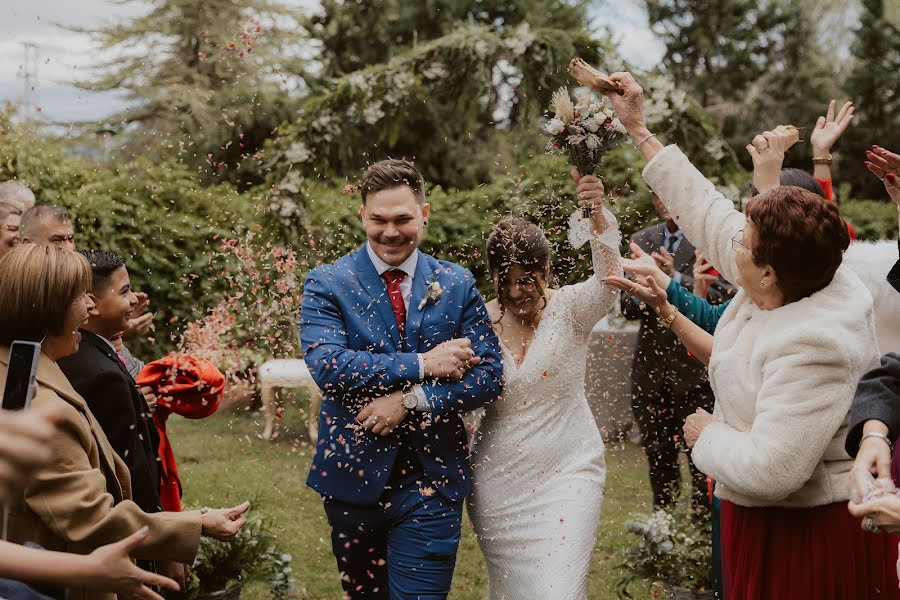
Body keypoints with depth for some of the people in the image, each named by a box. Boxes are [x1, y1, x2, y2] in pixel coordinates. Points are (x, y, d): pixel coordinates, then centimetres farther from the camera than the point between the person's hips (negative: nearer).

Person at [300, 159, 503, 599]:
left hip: (432, 478, 0)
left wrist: (411, 401, -17)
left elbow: (489, 375, -4)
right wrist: (421, 364, -20)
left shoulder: (457, 285, 3)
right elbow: (325, 365, -18)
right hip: (353, 476, 0)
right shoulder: (328, 283, -3)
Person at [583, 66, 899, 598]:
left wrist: (708, 435, -15)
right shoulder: (803, 277, -5)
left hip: (805, 535, -9)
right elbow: (710, 213, 6)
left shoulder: (810, 345, -32)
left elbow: (769, 470, -35)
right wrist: (639, 130, 12)